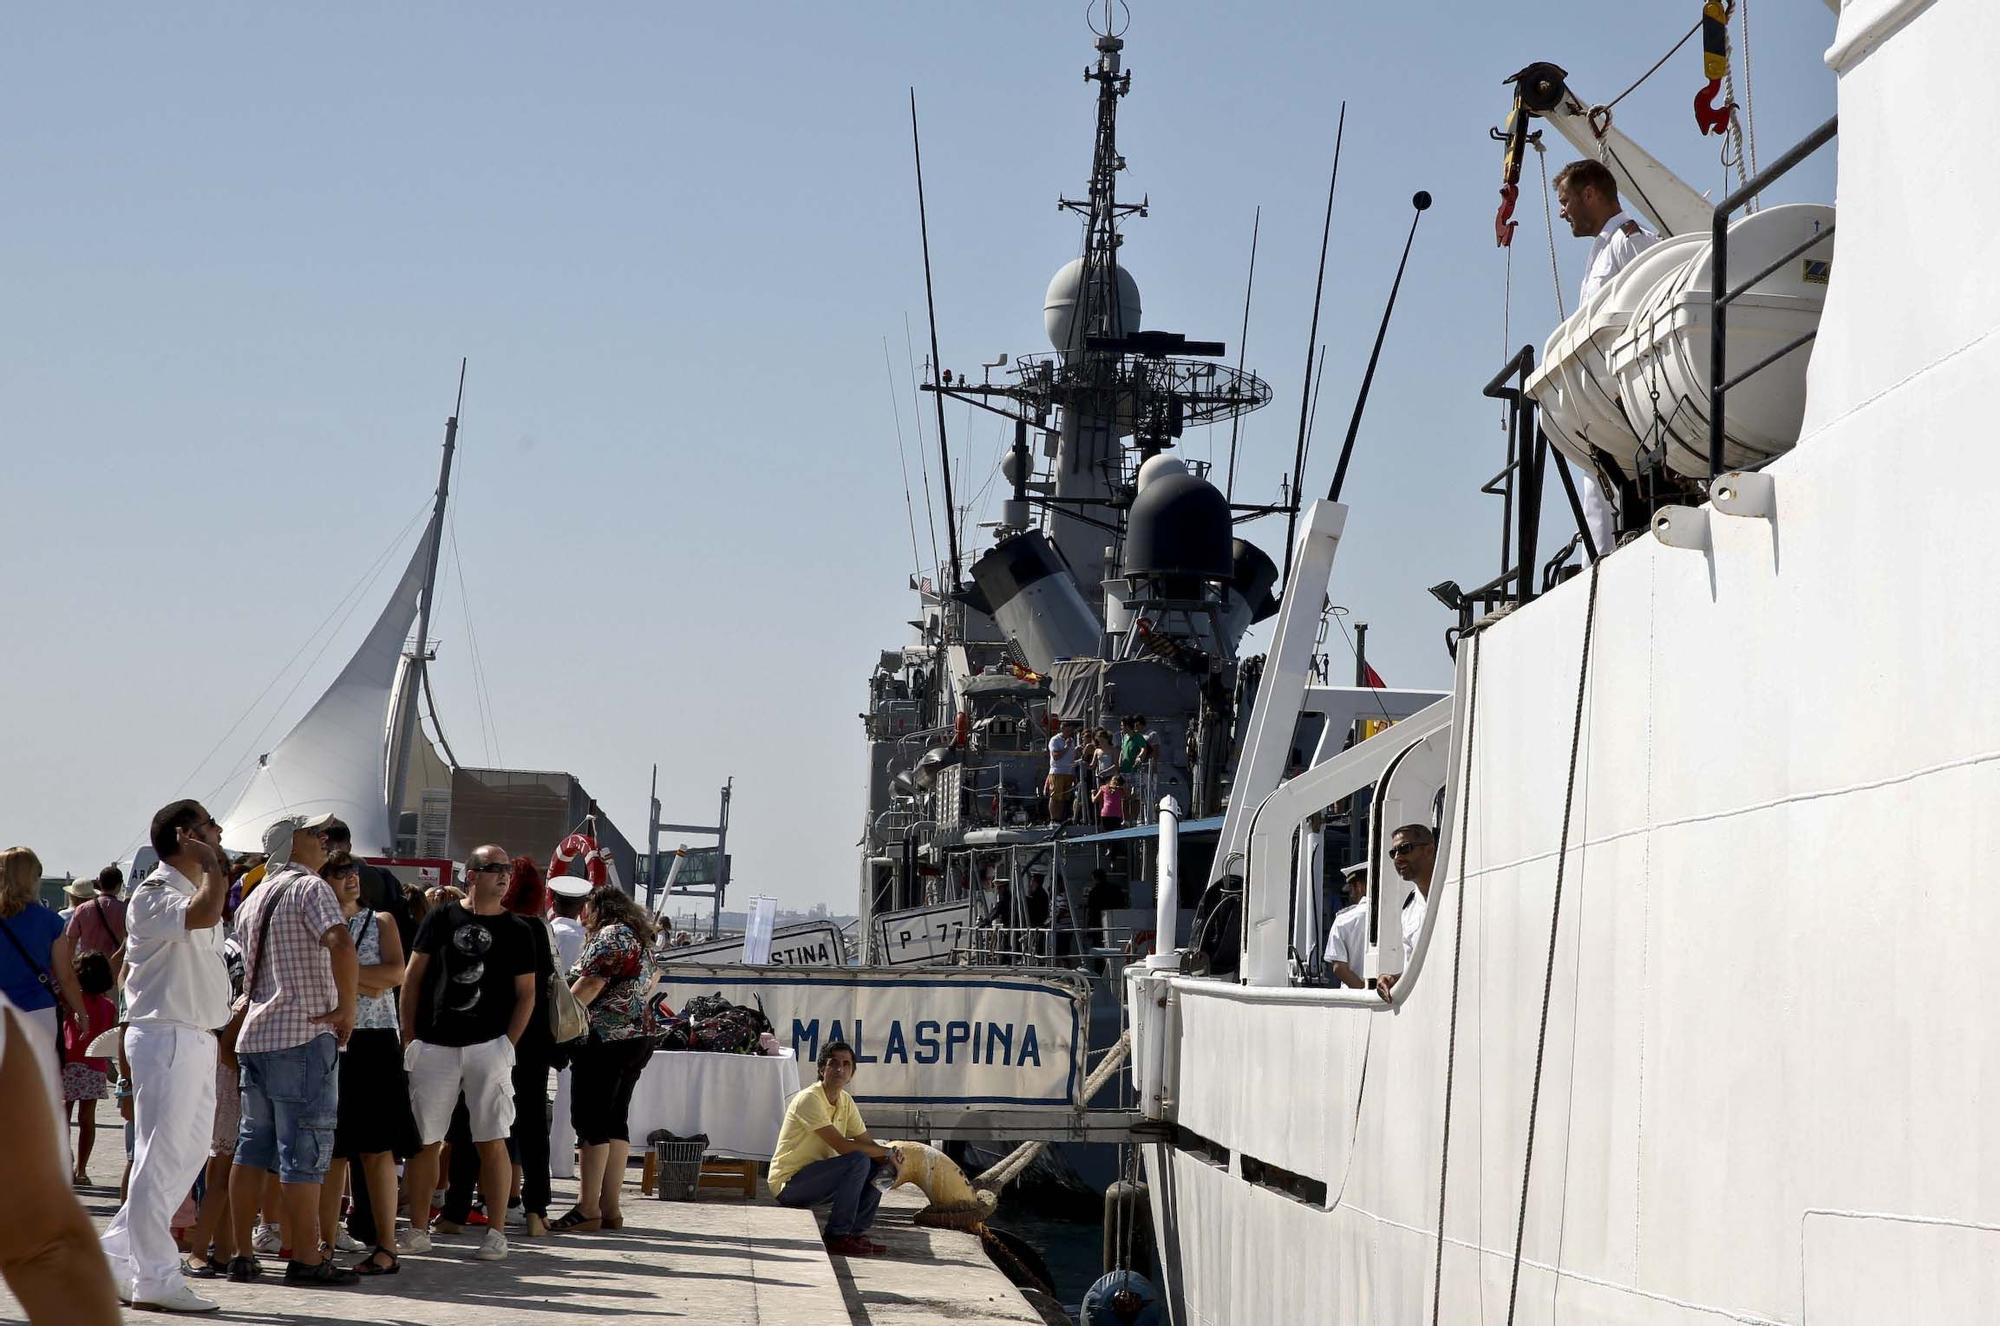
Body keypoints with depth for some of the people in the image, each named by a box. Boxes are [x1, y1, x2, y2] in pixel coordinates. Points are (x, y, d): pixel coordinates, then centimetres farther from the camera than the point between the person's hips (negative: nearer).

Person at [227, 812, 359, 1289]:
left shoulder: (252, 900, 19)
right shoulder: (309, 887, -8)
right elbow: (340, 943, -25)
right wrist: (347, 1007, -17)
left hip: (255, 1034, 8)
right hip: (304, 1035, -8)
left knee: (253, 1147, 12)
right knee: (304, 1152, -6)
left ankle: (240, 1254, 14)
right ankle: (306, 1260, -5)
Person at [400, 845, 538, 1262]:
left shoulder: (516, 931, 7)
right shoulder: (442, 917, 7)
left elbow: (526, 994, 7)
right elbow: (413, 976, 8)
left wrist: (508, 1044, -4)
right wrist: (409, 1037, 2)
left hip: (488, 1046, -1)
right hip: (433, 1046, 1)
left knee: (492, 1142, -2)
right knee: (424, 1140, 4)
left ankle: (496, 1232, 4)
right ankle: (418, 1229, 13)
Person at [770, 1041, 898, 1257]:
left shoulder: (845, 1101, 8)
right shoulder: (809, 1099, -20)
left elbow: (866, 1142, 8)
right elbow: (842, 1146, -26)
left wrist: (887, 1157, -14)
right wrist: (887, 1152, -16)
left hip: (816, 1178, 9)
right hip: (789, 1184, -9)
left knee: (881, 1164, 2)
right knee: (858, 1161, -26)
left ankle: (857, 1232, 2)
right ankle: (837, 1236, -19)